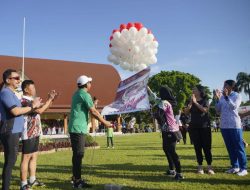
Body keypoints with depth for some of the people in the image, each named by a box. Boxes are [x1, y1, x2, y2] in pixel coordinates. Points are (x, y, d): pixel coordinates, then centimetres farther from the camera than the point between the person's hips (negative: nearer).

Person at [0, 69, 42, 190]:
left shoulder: (11, 93, 18)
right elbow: (15, 111, -22)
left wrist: (33, 105, 8)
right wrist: (32, 106, -13)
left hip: (14, 132, 10)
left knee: (11, 160, 14)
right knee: (10, 161, -5)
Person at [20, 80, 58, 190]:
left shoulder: (31, 100, 14)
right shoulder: (25, 101, -17)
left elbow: (42, 109, 23)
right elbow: (39, 111, -27)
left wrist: (51, 99, 10)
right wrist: (49, 99, -16)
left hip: (34, 134, 10)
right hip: (28, 134, -10)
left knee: (34, 156, 15)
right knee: (26, 158, -2)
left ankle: (32, 180, 26)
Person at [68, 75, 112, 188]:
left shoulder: (77, 94, 16)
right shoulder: (85, 95, -13)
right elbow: (94, 112, -13)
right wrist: (105, 123, -6)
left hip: (75, 128, 10)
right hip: (78, 128, -10)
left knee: (77, 154, 15)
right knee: (78, 154, -7)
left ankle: (76, 177, 24)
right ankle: (77, 181, -2)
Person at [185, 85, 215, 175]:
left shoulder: (205, 100, 3)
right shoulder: (191, 101, 12)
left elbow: (205, 110, -15)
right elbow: (186, 112, 0)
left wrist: (196, 102, -14)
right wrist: (191, 102, -11)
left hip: (205, 127, -2)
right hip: (194, 127, 3)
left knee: (206, 147, -3)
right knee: (197, 147, 3)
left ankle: (209, 167, 4)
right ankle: (200, 166, 8)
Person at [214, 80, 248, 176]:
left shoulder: (237, 95, -2)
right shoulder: (222, 97, 8)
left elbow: (233, 106, -17)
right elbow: (218, 111, 7)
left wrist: (227, 97, -22)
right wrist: (217, 99, -3)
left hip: (234, 125, -5)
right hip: (224, 125, 5)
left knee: (239, 147, 0)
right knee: (230, 147, 11)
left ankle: (243, 168, 7)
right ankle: (235, 166, 22)